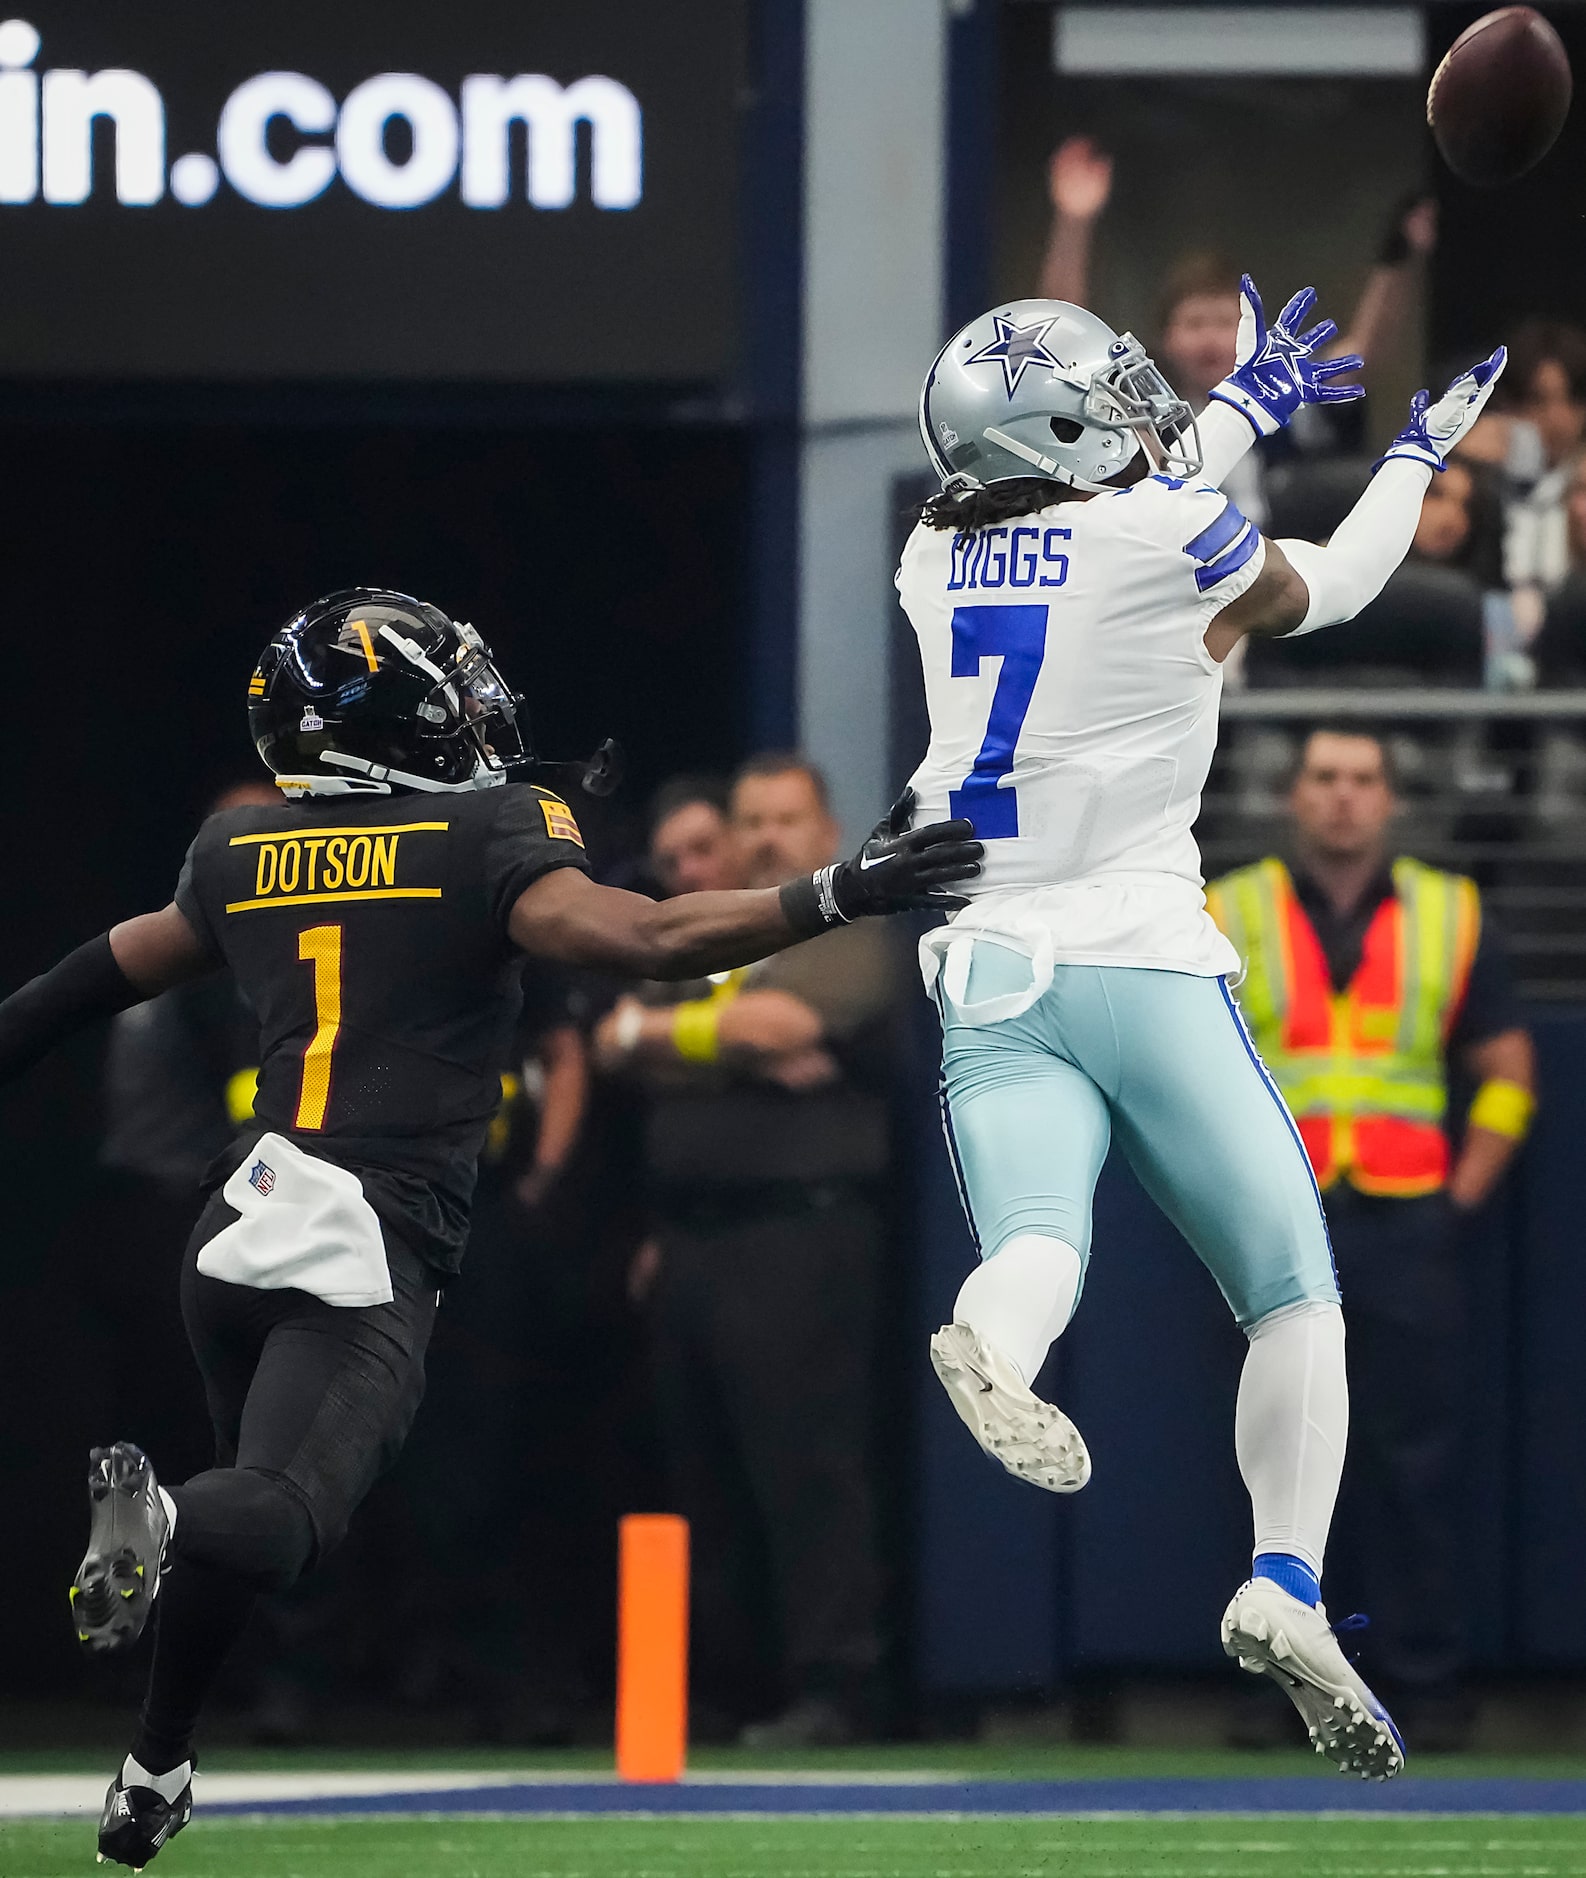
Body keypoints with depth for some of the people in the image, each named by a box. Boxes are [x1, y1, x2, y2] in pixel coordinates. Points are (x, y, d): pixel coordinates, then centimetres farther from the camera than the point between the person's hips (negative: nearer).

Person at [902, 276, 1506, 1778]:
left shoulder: (936, 564, 10)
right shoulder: (1171, 543, -5)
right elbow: (1331, 587, 15)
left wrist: (1242, 409, 45)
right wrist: (1417, 453, 33)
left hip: (985, 978, 4)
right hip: (1139, 962, -4)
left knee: (1033, 1244, -15)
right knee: (1292, 1291, 7)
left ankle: (991, 1342, -53)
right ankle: (1285, 1586, -9)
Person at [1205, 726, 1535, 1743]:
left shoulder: (1451, 921, 10)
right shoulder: (1228, 918, 8)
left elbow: (1508, 1074, 14)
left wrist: (1461, 1198, 4)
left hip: (1406, 1230, 0)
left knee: (1419, 1459, -4)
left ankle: (1428, 1671, 0)